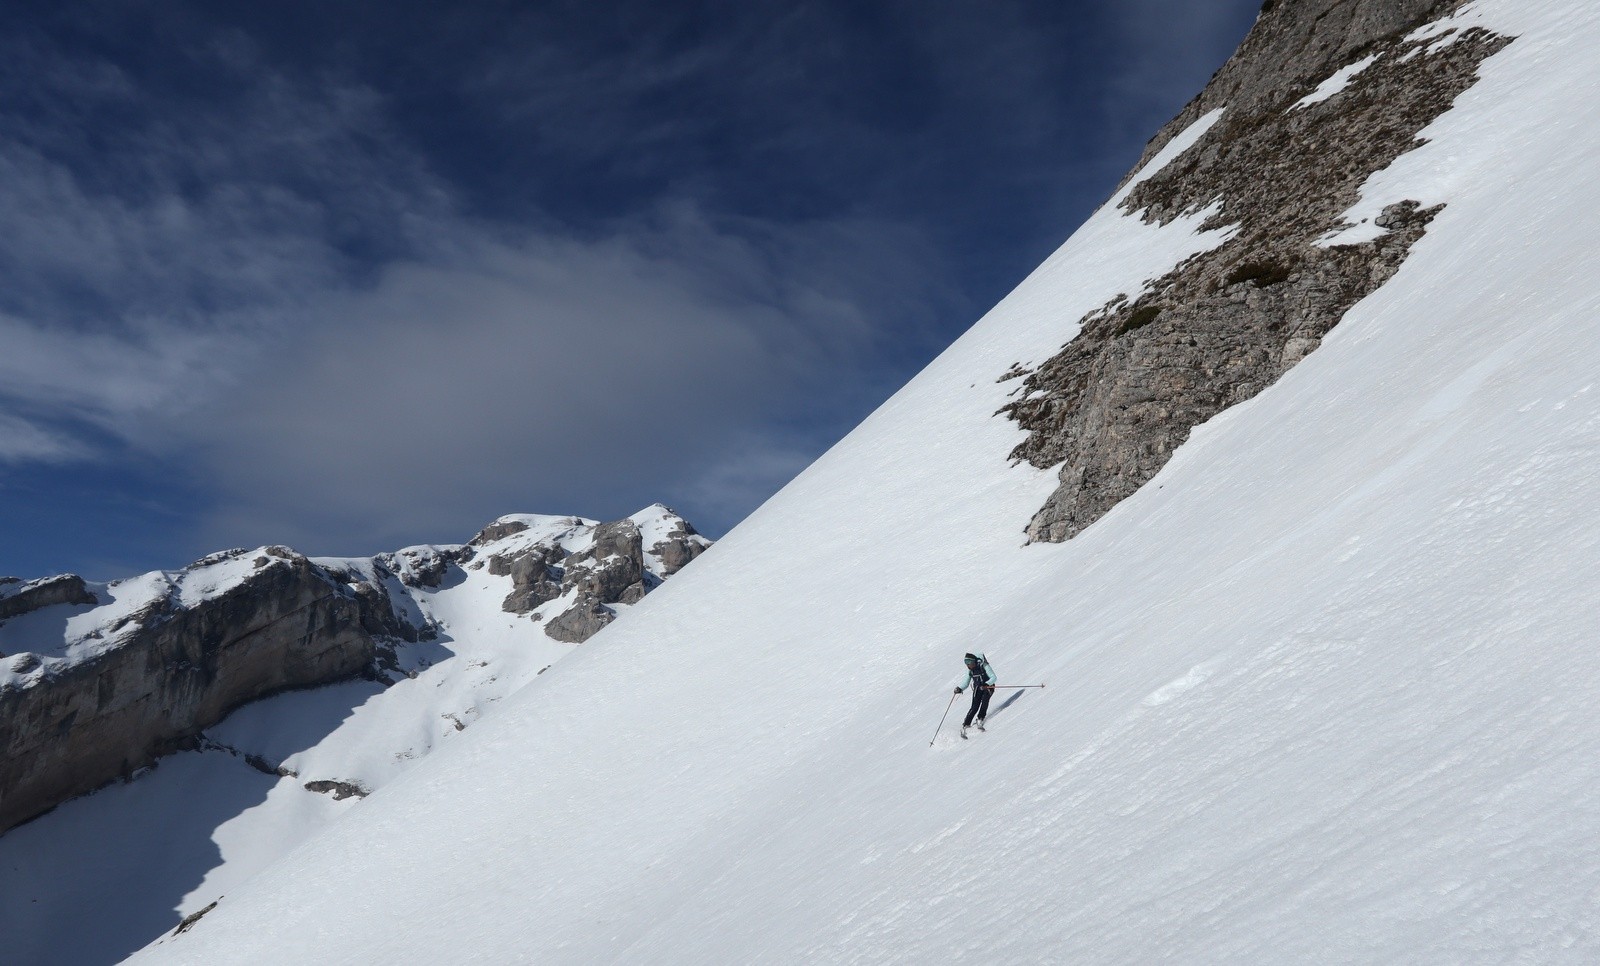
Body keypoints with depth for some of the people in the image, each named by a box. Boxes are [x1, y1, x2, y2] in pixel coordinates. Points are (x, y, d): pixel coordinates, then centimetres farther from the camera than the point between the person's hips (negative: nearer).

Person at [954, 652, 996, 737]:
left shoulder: (984, 666, -17)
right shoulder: (970, 670, -2)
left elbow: (993, 677, -20)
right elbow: (966, 683, 3)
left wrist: (986, 684, -36)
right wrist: (960, 689, -16)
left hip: (988, 687, -2)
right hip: (977, 688, 2)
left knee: (985, 699, -31)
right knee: (974, 707, -14)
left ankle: (980, 719, -23)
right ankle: (965, 725, -13)